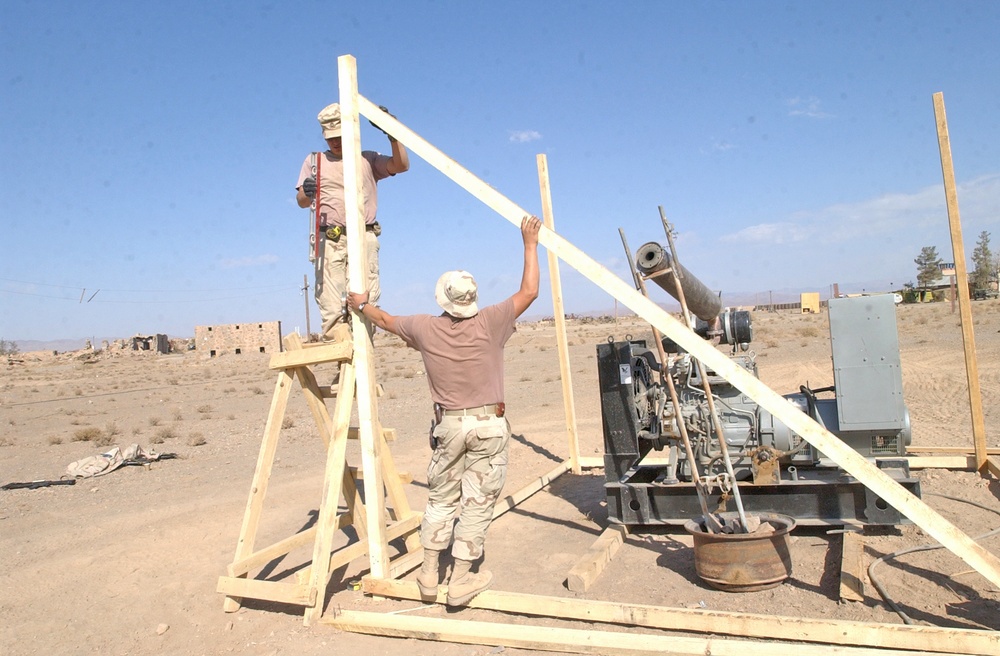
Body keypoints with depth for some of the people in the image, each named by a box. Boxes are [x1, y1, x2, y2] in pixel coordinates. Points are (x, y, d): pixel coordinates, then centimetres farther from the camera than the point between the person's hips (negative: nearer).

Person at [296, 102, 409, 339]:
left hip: (364, 239, 0)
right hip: (329, 240, 1)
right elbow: (301, 202, 14)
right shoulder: (314, 160, 20)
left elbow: (402, 165, 4)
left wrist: (392, 134, -8)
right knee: (330, 304, -7)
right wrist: (306, 192, -10)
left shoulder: (368, 159, 18)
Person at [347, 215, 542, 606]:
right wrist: (530, 243, 8)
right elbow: (529, 291, -1)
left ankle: (429, 576, 24)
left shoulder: (426, 329, -4)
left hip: (449, 424, 2)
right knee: (477, 502, 5)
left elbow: (386, 320, 15)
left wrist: (362, 306, 35)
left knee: (441, 499, 16)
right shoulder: (489, 323, -11)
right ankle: (461, 581, 11)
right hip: (488, 425, -2)